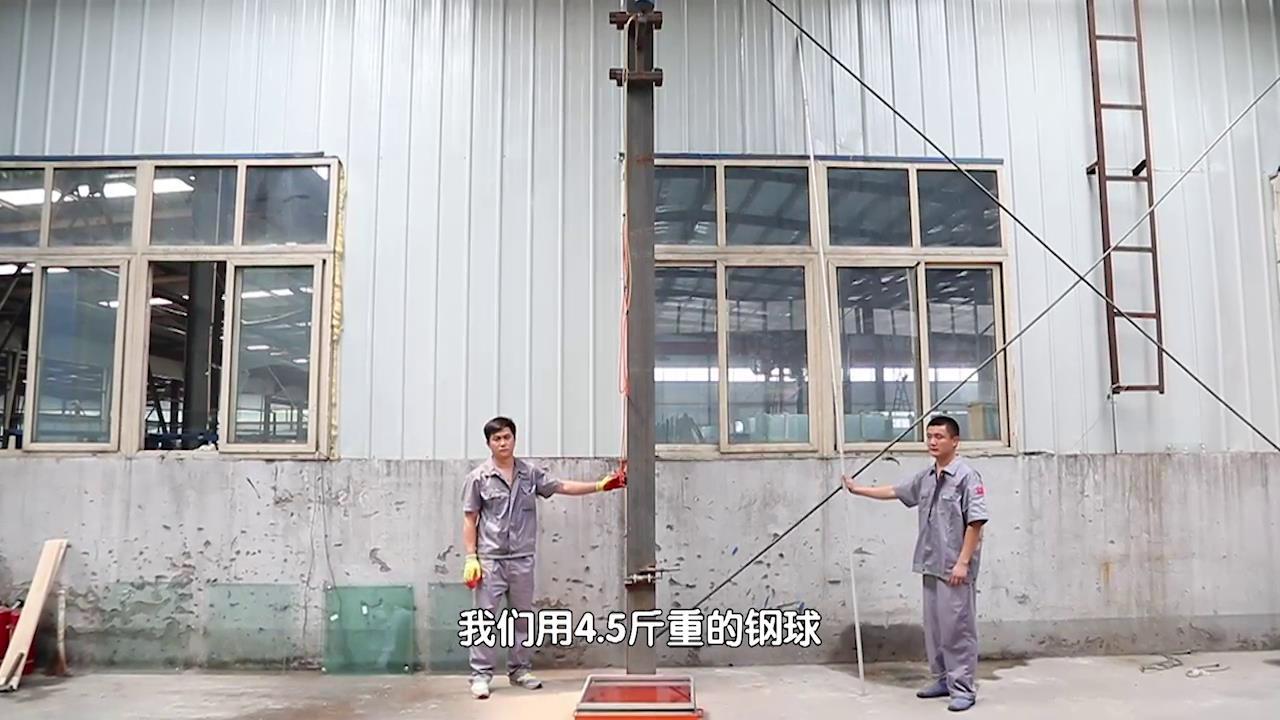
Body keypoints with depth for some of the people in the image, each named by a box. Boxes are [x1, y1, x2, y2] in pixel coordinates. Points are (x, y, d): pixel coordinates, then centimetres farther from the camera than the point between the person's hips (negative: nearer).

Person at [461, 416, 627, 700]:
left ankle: (520, 670, 23)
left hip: (522, 559, 4)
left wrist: (599, 485, -4)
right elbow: (470, 520, -1)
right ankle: (481, 675, 7)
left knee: (523, 617, 11)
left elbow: (561, 486, 5)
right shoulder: (478, 477, -3)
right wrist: (471, 557, -7)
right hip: (489, 559, -3)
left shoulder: (530, 474, 5)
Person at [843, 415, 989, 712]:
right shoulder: (925, 477, 12)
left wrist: (963, 562, -19)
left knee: (957, 628, -3)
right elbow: (895, 491, 26)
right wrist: (859, 489, 30)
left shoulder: (967, 476, -12)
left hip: (955, 568, -8)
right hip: (931, 565, 8)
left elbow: (976, 522, -16)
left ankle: (963, 688, 5)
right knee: (934, 627, 14)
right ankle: (943, 680, 26)